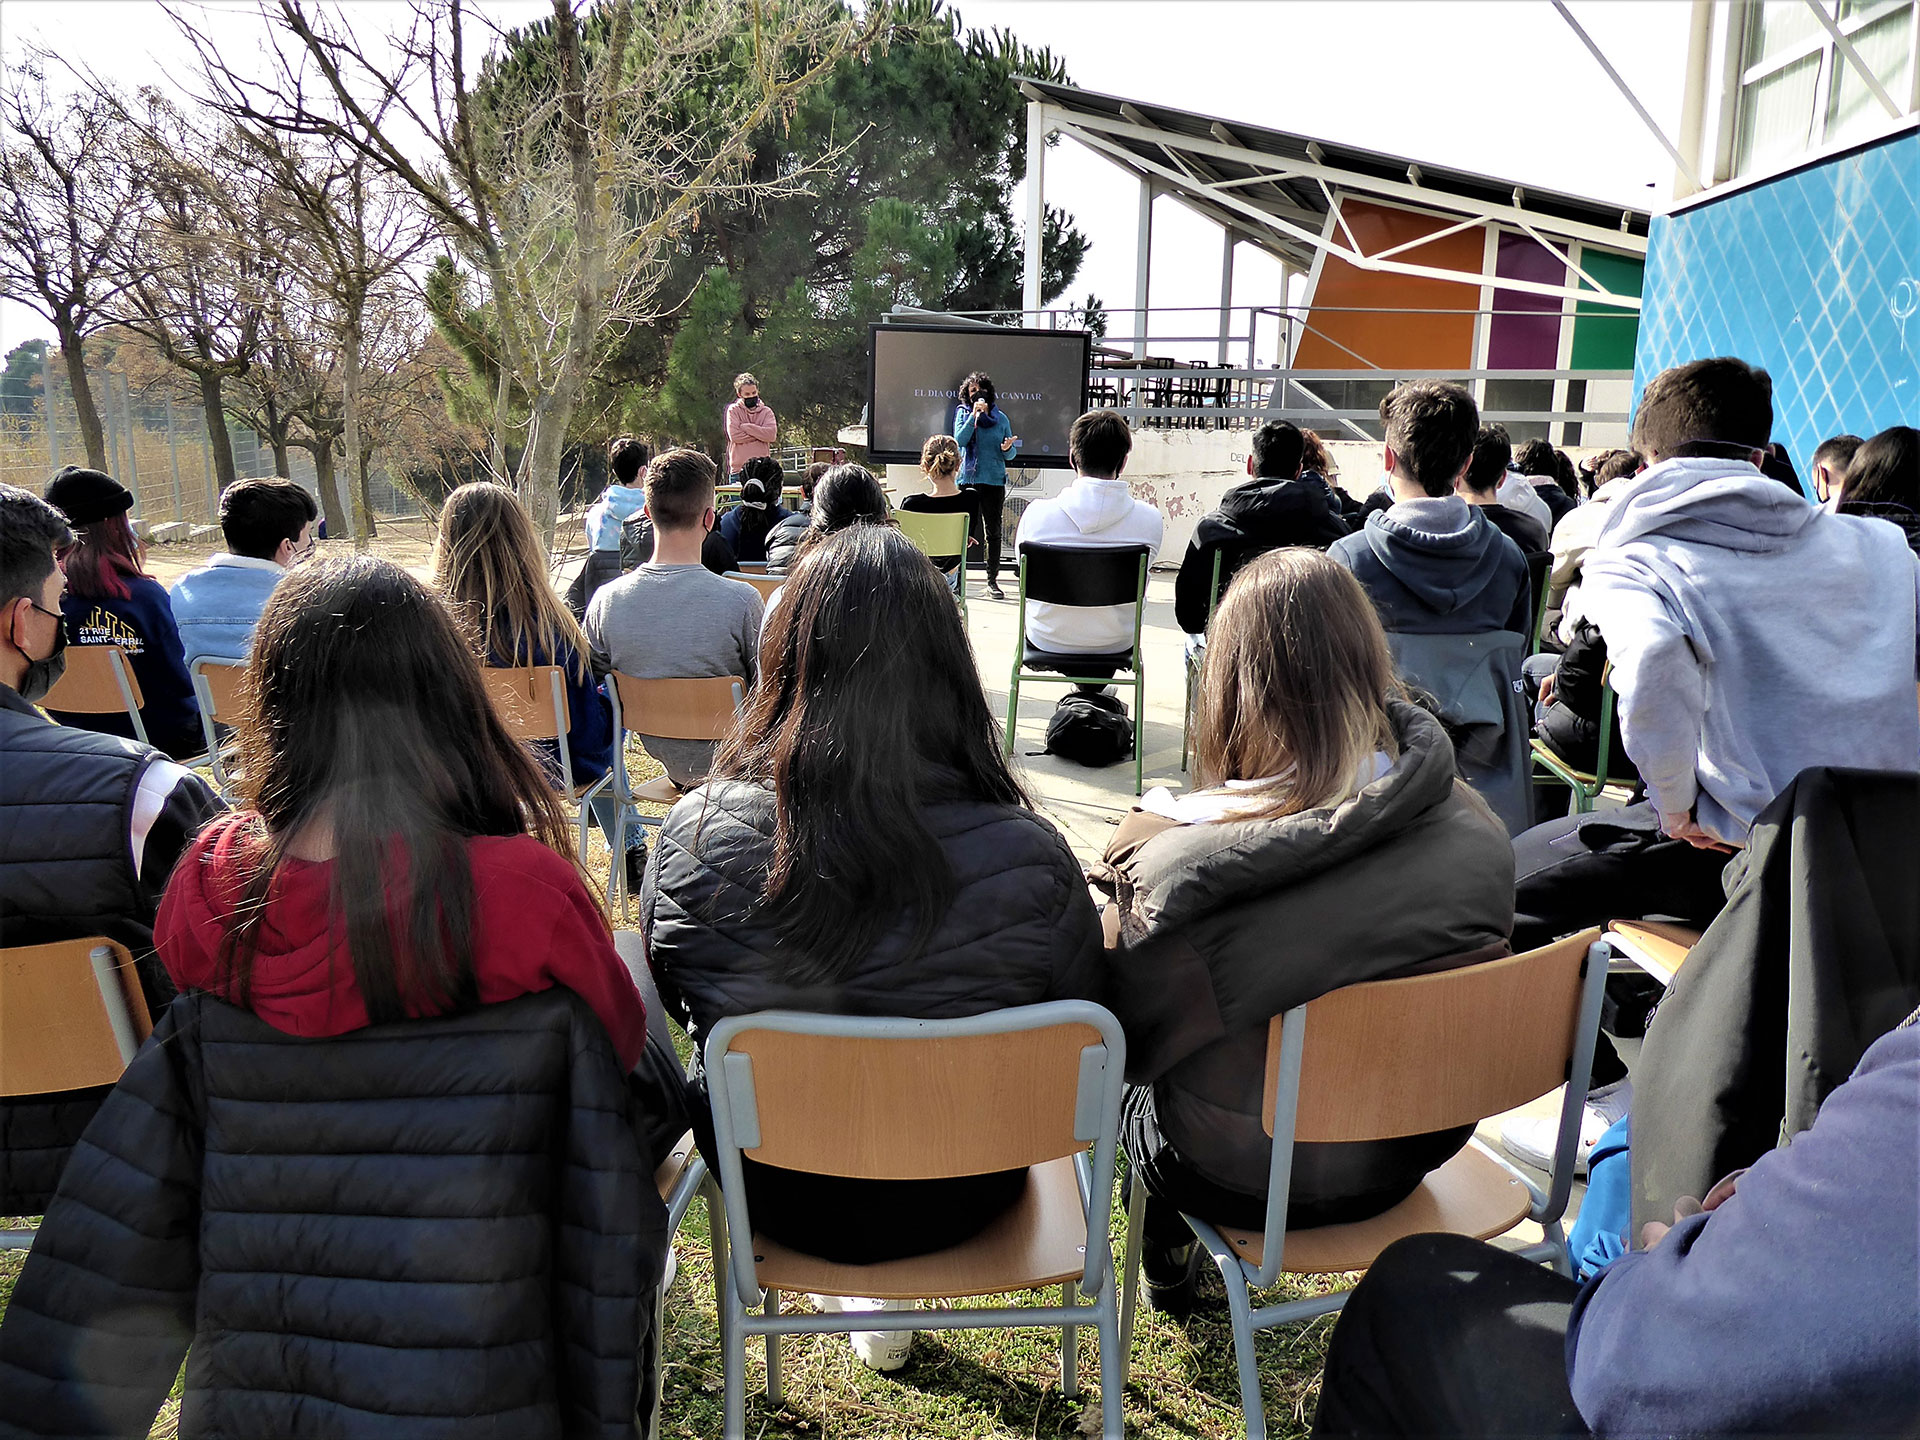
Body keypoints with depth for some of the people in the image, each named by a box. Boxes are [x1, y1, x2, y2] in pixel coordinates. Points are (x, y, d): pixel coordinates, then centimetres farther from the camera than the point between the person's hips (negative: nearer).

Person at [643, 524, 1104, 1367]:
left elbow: (671, 995, -3)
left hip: (774, 1195, 1)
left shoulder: (697, 833, -24)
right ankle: (887, 1302, 46)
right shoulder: (1028, 856, -27)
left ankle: (863, 1286, 44)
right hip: (958, 1201, 0)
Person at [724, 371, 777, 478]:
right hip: (739, 469, -1)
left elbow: (771, 435, -7)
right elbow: (734, 435, -9)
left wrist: (746, 427, -7)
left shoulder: (766, 411, 10)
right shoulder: (733, 410, 6)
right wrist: (760, 434, -7)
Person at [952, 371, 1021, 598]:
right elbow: (959, 440, -13)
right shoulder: (963, 413, 5)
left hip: (994, 480, 2)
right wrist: (974, 415, -17)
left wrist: (1008, 448, -11)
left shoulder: (1000, 418, 10)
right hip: (967, 479, -2)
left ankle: (992, 580, 10)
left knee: (993, 532, 4)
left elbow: (1011, 454, 12)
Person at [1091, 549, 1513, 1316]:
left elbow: (1124, 1035, -14)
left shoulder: (1172, 862, -31)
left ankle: (1171, 1252, 44)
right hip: (1401, 1166, 4)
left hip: (1240, 1185, -4)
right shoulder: (1478, 835, -18)